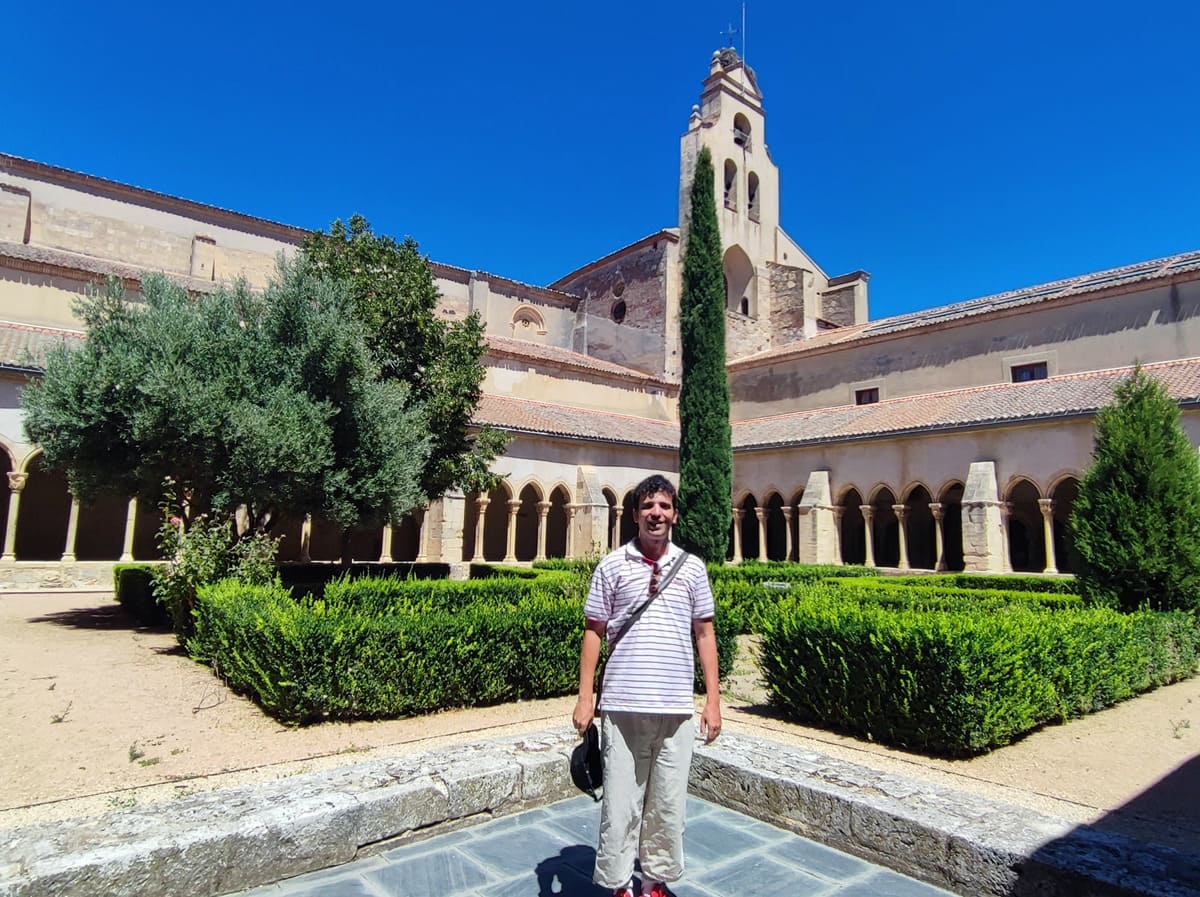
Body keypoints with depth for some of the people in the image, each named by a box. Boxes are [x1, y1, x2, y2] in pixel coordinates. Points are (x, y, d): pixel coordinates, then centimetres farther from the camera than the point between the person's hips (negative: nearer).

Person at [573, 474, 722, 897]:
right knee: (620, 802, 7)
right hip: (622, 705, -1)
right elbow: (594, 631, 4)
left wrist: (713, 700, 5)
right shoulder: (611, 566, 0)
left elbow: (704, 633, 8)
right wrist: (585, 697, 0)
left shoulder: (692, 567, 4)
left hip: (676, 708, 2)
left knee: (668, 803, 12)